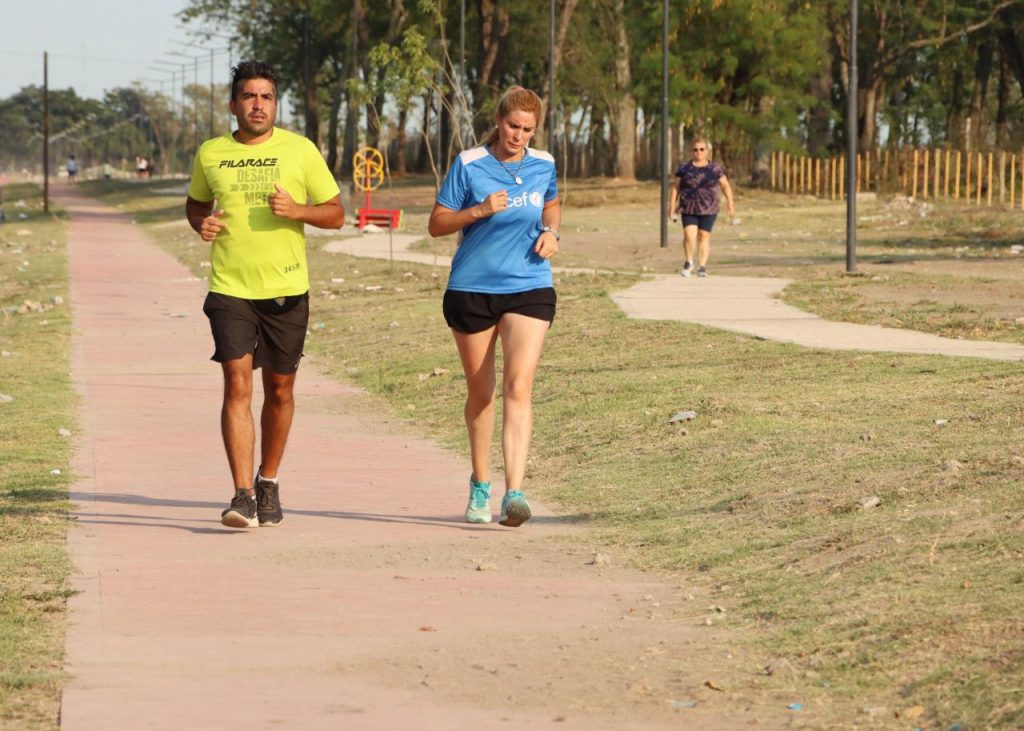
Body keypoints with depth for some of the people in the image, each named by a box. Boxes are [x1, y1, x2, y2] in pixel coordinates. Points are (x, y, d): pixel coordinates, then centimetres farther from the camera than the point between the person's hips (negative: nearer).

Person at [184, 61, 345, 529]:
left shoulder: (300, 151, 0)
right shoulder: (211, 154, 5)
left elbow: (336, 213, 4)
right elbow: (195, 203, 22)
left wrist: (297, 209, -16)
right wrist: (201, 223, -1)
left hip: (286, 290, 0)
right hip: (230, 289, 0)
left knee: (279, 390, 10)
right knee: (237, 385, -13)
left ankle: (268, 483, 29)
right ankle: (242, 496, -16)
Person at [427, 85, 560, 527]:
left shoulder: (543, 165, 4)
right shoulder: (469, 165, -5)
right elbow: (437, 225, -3)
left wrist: (550, 233, 4)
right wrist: (479, 211, -19)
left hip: (529, 288, 1)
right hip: (471, 288, -1)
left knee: (518, 386, -16)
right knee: (480, 392, 9)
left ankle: (514, 492, -23)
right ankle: (480, 485, 29)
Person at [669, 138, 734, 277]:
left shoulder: (715, 169, 3)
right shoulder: (685, 169, 4)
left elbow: (725, 186, 6)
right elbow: (676, 187, 9)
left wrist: (729, 201, -6)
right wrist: (672, 204, 2)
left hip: (708, 209, 0)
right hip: (689, 208, 0)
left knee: (704, 237, 2)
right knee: (689, 236, -11)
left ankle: (702, 267, 10)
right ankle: (688, 262, 10)